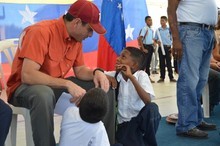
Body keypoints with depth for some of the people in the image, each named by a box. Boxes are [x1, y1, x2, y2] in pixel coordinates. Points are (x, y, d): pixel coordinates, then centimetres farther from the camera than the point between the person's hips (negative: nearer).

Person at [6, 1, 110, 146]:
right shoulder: (41, 31, -25)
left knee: (103, 87, -2)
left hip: (56, 86, 7)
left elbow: (80, 70, 7)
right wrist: (67, 84, -38)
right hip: (25, 87, -7)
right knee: (44, 94, -42)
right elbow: (27, 75, -33)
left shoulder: (76, 38, -1)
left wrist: (97, 72, -16)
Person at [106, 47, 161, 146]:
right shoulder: (115, 75, -1)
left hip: (140, 118, -1)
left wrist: (131, 77, -29)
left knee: (152, 108, -33)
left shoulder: (141, 75, -11)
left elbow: (148, 101, -25)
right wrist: (107, 77, -14)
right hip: (124, 122, 1)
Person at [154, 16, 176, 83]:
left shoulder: (169, 29, 2)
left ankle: (171, 77, 4)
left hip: (168, 48, -1)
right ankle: (162, 77, 11)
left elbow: (172, 39, 2)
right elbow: (155, 39, 9)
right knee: (162, 63, 5)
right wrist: (157, 41, -13)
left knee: (169, 63, 0)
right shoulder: (158, 30, 6)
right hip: (161, 47, 1)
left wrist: (172, 48, -7)